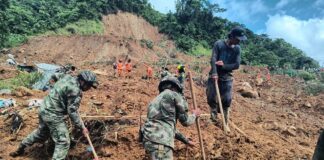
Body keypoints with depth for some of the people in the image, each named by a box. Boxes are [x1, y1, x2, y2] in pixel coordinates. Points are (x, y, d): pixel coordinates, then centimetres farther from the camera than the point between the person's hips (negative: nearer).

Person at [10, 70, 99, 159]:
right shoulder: (75, 90, -24)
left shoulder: (68, 78, 4)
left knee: (42, 133, 33)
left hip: (44, 110, 10)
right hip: (53, 115, -10)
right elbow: (72, 112, -21)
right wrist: (81, 127, -13)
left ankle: (21, 148, 53)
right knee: (63, 142, -2)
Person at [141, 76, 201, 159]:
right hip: (160, 141, -9)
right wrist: (194, 114, 29)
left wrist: (186, 140, 43)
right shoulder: (174, 95, 4)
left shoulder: (156, 99, 27)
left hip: (150, 139, 9)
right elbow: (185, 121, 8)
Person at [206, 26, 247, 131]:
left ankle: (226, 123, 13)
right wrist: (214, 73, -30)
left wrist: (224, 65, -16)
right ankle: (214, 114, 28)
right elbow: (213, 59, -18)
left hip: (227, 78, 2)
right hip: (214, 76, -2)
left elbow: (236, 65, -3)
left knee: (226, 100, 1)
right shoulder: (219, 44, -8)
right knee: (211, 97, 1)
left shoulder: (237, 49, 2)